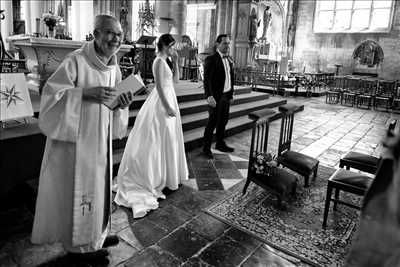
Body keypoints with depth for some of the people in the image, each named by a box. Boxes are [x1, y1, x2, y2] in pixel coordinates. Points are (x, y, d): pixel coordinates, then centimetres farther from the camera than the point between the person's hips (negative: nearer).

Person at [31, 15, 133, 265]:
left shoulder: (114, 67, 6)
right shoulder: (76, 60, -16)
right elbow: (51, 92, -18)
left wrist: (123, 104, -10)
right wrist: (86, 93, -29)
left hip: (100, 139, 7)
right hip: (77, 138, -7)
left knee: (98, 186, 18)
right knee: (79, 190, 6)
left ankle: (95, 234, 38)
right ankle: (80, 245, 26)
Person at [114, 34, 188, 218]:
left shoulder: (166, 61, 11)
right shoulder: (159, 61, -16)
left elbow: (175, 79, 13)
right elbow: (159, 86, -20)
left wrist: (175, 61, 5)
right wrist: (167, 107, -21)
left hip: (169, 99, 10)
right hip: (162, 101, -10)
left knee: (169, 137, 16)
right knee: (162, 138, -1)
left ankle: (169, 174, 31)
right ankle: (160, 177, 12)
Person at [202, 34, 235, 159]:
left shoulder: (230, 60, 12)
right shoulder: (211, 59, -11)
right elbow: (207, 79, -16)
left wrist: (231, 95, 14)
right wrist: (209, 96, -25)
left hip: (226, 96, 7)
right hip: (216, 97, -7)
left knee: (223, 121, 16)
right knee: (212, 122, 1)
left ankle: (220, 144, 32)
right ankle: (206, 147, 16)